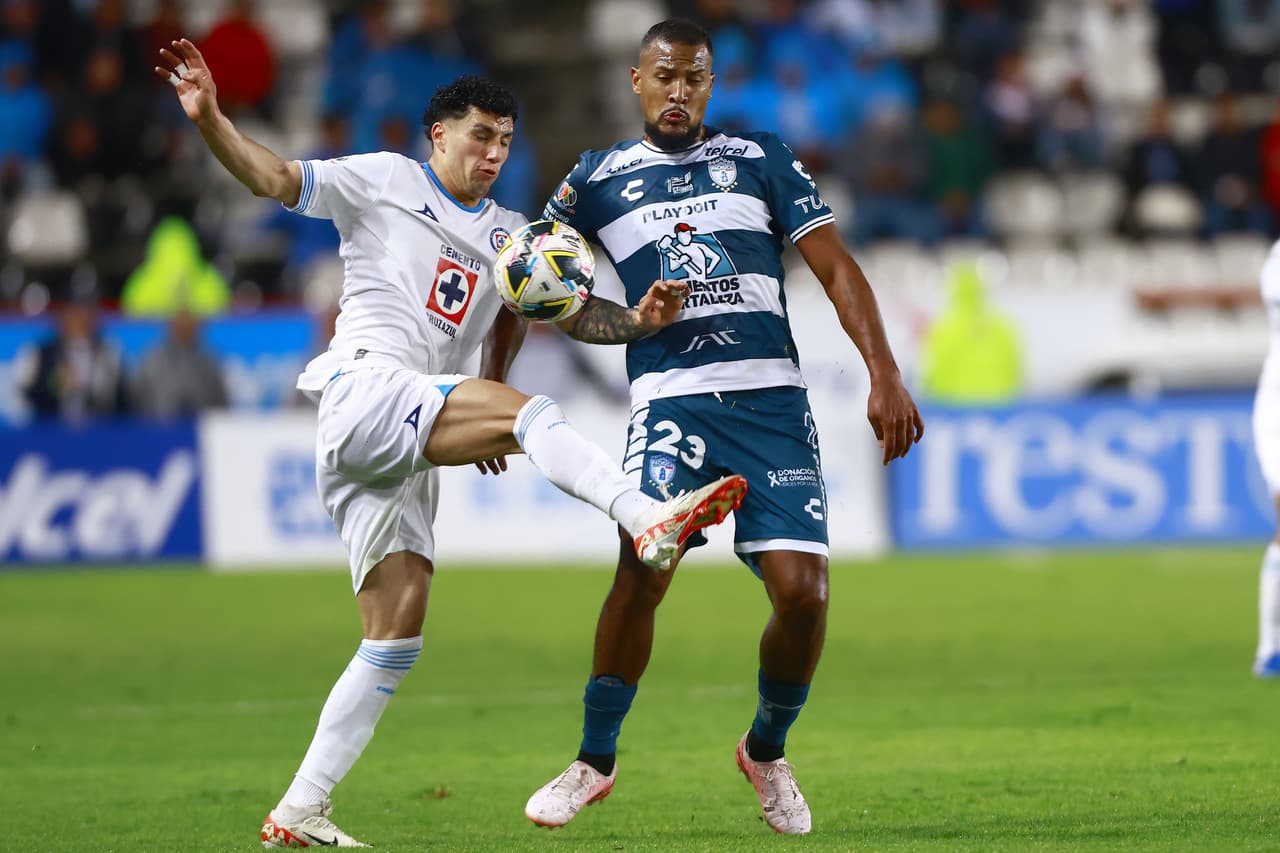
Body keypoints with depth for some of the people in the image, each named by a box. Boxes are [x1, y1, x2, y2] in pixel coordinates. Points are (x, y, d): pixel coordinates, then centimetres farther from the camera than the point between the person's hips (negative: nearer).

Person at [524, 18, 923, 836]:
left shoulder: (762, 159, 10)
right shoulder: (599, 179, 11)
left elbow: (837, 267, 6)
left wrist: (885, 376, -4)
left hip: (772, 400, 1)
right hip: (671, 399, -1)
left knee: (803, 589, -11)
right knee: (644, 569, -23)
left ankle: (767, 751, 16)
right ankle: (596, 761, -4)